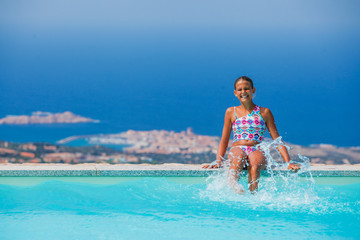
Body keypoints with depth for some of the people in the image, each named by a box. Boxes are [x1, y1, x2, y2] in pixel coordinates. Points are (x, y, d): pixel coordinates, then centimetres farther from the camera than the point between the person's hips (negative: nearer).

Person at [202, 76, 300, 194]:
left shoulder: (264, 113, 15)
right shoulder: (231, 112, 18)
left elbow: (277, 139, 12)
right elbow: (224, 141, 20)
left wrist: (288, 162, 0)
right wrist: (218, 161, 4)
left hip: (257, 151, 0)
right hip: (237, 149, 0)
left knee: (255, 163, -38)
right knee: (240, 156, -39)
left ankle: (253, 195, -58)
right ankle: (233, 185, -66)